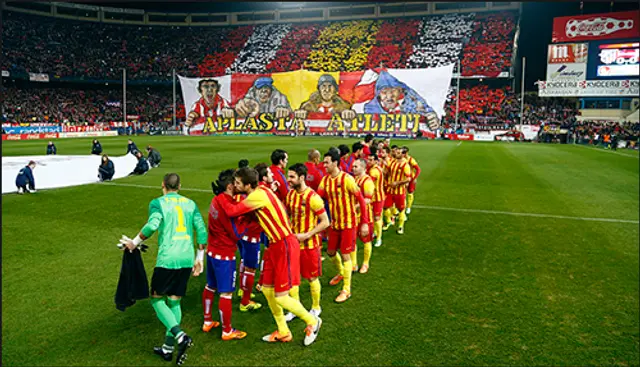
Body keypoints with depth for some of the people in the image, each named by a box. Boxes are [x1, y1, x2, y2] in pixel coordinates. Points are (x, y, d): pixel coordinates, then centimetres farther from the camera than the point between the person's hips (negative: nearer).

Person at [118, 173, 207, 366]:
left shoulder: (157, 203, 1)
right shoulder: (190, 203, 13)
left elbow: (153, 224, -18)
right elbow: (201, 231, 9)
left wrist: (135, 243, -4)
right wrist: (199, 258, 17)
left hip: (167, 258, -5)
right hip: (187, 259, 5)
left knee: (157, 299, 10)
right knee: (174, 302, 15)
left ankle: (180, 336, -9)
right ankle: (168, 348, 22)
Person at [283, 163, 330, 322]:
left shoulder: (313, 197, -21)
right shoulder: (290, 194, 1)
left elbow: (325, 222, -18)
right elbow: (286, 213, 15)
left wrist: (307, 235, -22)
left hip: (309, 244, -6)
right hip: (293, 241, 6)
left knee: (312, 277, 9)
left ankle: (316, 308, 30)